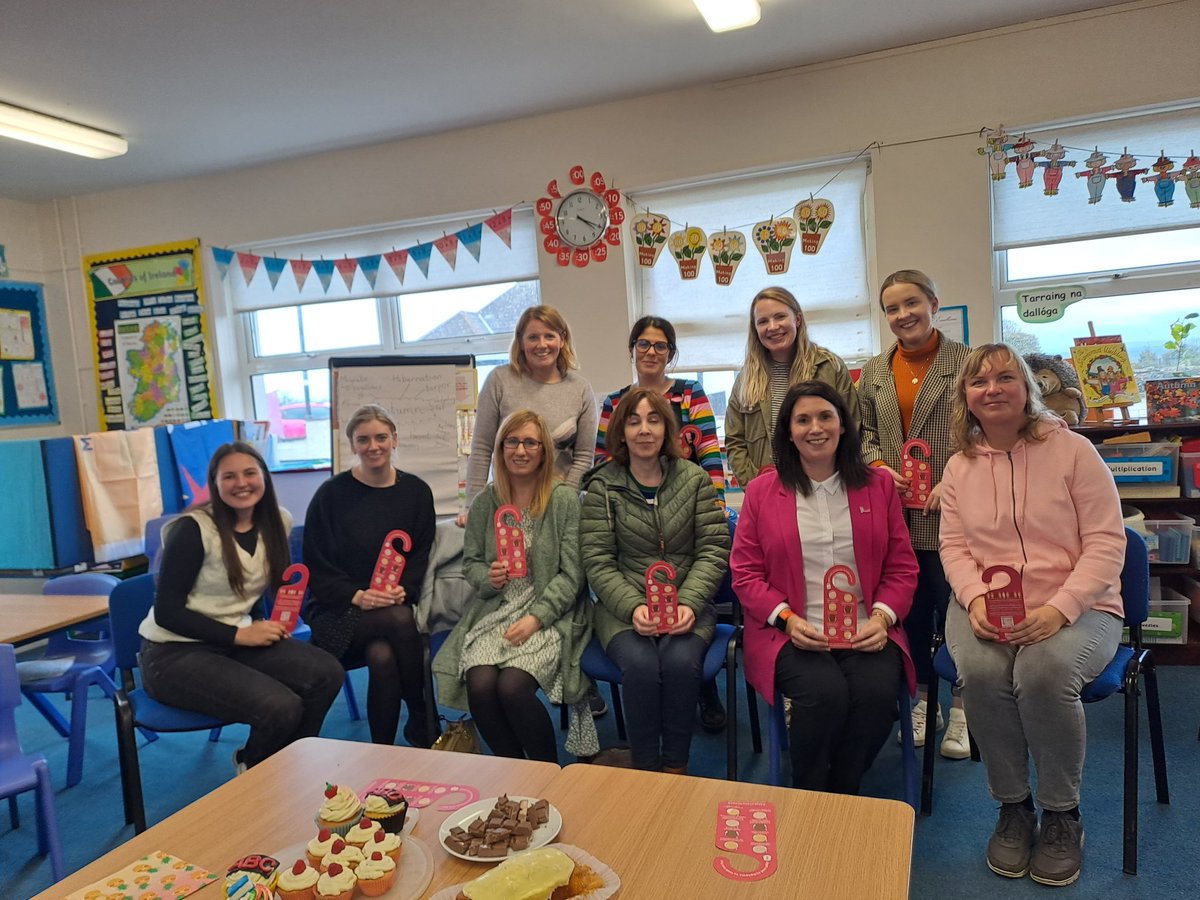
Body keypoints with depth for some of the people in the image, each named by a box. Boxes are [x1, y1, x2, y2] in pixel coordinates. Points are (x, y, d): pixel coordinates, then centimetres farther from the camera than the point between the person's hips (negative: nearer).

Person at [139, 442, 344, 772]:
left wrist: (267, 624, -4)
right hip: (174, 653, -6)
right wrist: (239, 634, -20)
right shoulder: (193, 529, -15)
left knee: (327, 673, -18)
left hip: (235, 642, 6)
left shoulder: (276, 523, 3)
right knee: (283, 708, -26)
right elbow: (166, 611, -14)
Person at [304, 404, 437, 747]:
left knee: (383, 656, -32)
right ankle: (425, 722, -16)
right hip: (339, 613, -2)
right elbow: (317, 568, -2)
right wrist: (356, 596, -17)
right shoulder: (331, 494, 0)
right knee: (400, 620, -33)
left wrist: (403, 589, -13)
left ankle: (382, 752, -9)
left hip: (397, 603, 2)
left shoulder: (416, 491, 7)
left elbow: (422, 557, 7)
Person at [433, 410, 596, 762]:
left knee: (512, 685, -26)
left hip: (550, 615, -3)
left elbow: (572, 575, -6)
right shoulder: (485, 501, 9)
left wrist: (535, 619, -15)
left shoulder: (566, 499, -2)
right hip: (495, 611, 3)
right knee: (480, 684, -23)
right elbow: (470, 562, 15)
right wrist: (488, 578, -8)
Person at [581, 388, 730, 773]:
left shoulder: (694, 479, 5)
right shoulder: (602, 486, 2)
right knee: (640, 665, -29)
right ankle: (646, 769, -10)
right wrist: (633, 607, -20)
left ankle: (675, 768, -10)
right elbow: (598, 562, -4)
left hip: (686, 603, 1)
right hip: (624, 607, 0)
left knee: (681, 661, -29)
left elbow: (713, 551, 0)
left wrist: (688, 603, -16)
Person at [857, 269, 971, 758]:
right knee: (909, 606, 11)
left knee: (953, 603, 3)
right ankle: (923, 701, 28)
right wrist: (877, 465, -5)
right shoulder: (874, 370, 11)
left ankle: (961, 709, 20)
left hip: (947, 511, -4)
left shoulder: (965, 361, -1)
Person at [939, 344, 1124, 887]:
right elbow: (953, 547, 6)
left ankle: (1062, 814, -8)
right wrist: (977, 599, -15)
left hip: (1077, 608, -2)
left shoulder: (1071, 450, -1)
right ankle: (1012, 805, -5)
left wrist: (1059, 609, -20)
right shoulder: (960, 467, 9)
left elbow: (1106, 541, -6)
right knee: (980, 670, -31)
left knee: (1044, 669, -35)